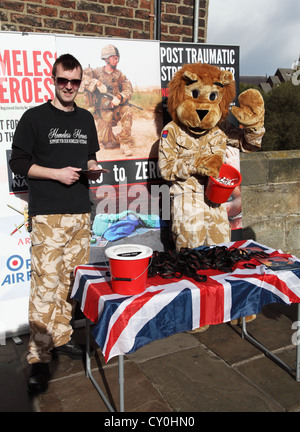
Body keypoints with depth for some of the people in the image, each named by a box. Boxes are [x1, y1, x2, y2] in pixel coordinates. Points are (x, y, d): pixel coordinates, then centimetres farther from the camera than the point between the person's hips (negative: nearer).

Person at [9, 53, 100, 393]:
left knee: (73, 279, 8)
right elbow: (18, 162, -2)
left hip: (80, 212, 5)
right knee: (46, 283, -8)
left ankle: (61, 337, 24)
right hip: (48, 215, -5)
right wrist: (56, 173, -12)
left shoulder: (86, 119, 16)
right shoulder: (35, 117, 0)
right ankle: (39, 357, 2)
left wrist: (93, 168, 4)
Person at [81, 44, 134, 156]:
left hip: (117, 109, 2)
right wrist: (97, 84, -25)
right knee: (106, 143, -10)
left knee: (127, 110, -33)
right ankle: (117, 141, 25)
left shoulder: (120, 75, 8)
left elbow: (128, 90, -5)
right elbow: (81, 77, -14)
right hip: (103, 112, -1)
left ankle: (125, 143, -22)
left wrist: (119, 97, -26)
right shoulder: (97, 72, 1)